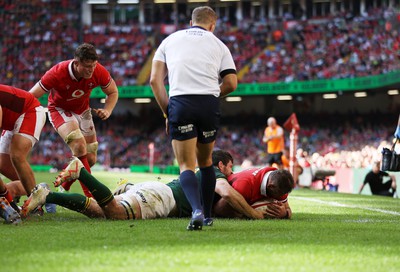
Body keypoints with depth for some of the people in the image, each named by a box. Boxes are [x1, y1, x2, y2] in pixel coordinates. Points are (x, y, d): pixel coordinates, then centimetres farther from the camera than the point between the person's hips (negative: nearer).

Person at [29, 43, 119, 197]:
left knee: (90, 159, 2)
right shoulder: (57, 73, -33)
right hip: (60, 109, -5)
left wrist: (107, 111, -23)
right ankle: (90, 196, -26)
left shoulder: (99, 72, -24)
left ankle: (62, 189, 27)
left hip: (82, 110, 5)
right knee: (80, 147, -29)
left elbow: (113, 92, -3)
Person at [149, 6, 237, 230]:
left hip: (180, 102, -1)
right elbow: (231, 83, 7)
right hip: (209, 104, 1)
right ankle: (207, 216, 23)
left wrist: (167, 113, 13)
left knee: (186, 165, 0)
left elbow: (155, 80, 10)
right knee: (205, 162, 20)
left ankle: (197, 210, -24)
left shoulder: (170, 40, 19)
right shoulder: (218, 45, 17)